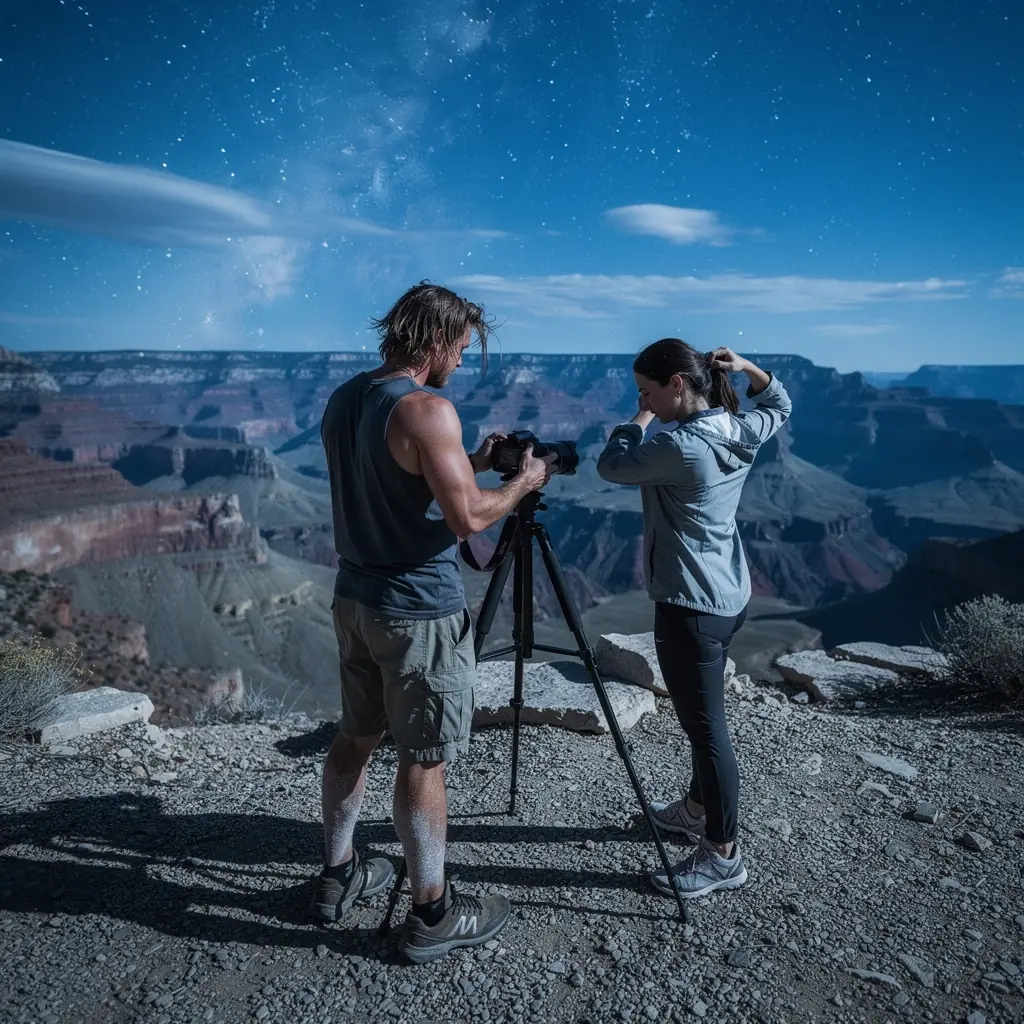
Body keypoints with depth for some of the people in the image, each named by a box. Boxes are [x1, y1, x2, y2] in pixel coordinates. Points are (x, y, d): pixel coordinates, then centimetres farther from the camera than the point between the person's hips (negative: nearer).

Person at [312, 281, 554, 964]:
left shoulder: (344, 399, 7)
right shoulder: (426, 410, -20)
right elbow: (468, 518, -22)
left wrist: (469, 463, 15)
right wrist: (524, 481, -5)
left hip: (356, 598, 9)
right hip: (419, 613, -8)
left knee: (357, 736, 21)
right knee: (425, 760, 4)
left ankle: (338, 878, 37)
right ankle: (433, 915, 21)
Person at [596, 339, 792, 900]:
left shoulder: (680, 446, -23)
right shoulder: (741, 431, 3)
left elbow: (611, 465, -10)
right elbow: (779, 404, 25)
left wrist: (643, 417, 1)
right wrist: (750, 369, 9)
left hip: (691, 606, -10)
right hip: (727, 597, 10)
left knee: (707, 729, 3)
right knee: (703, 717, 23)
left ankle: (723, 856, 18)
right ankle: (696, 809, 42)